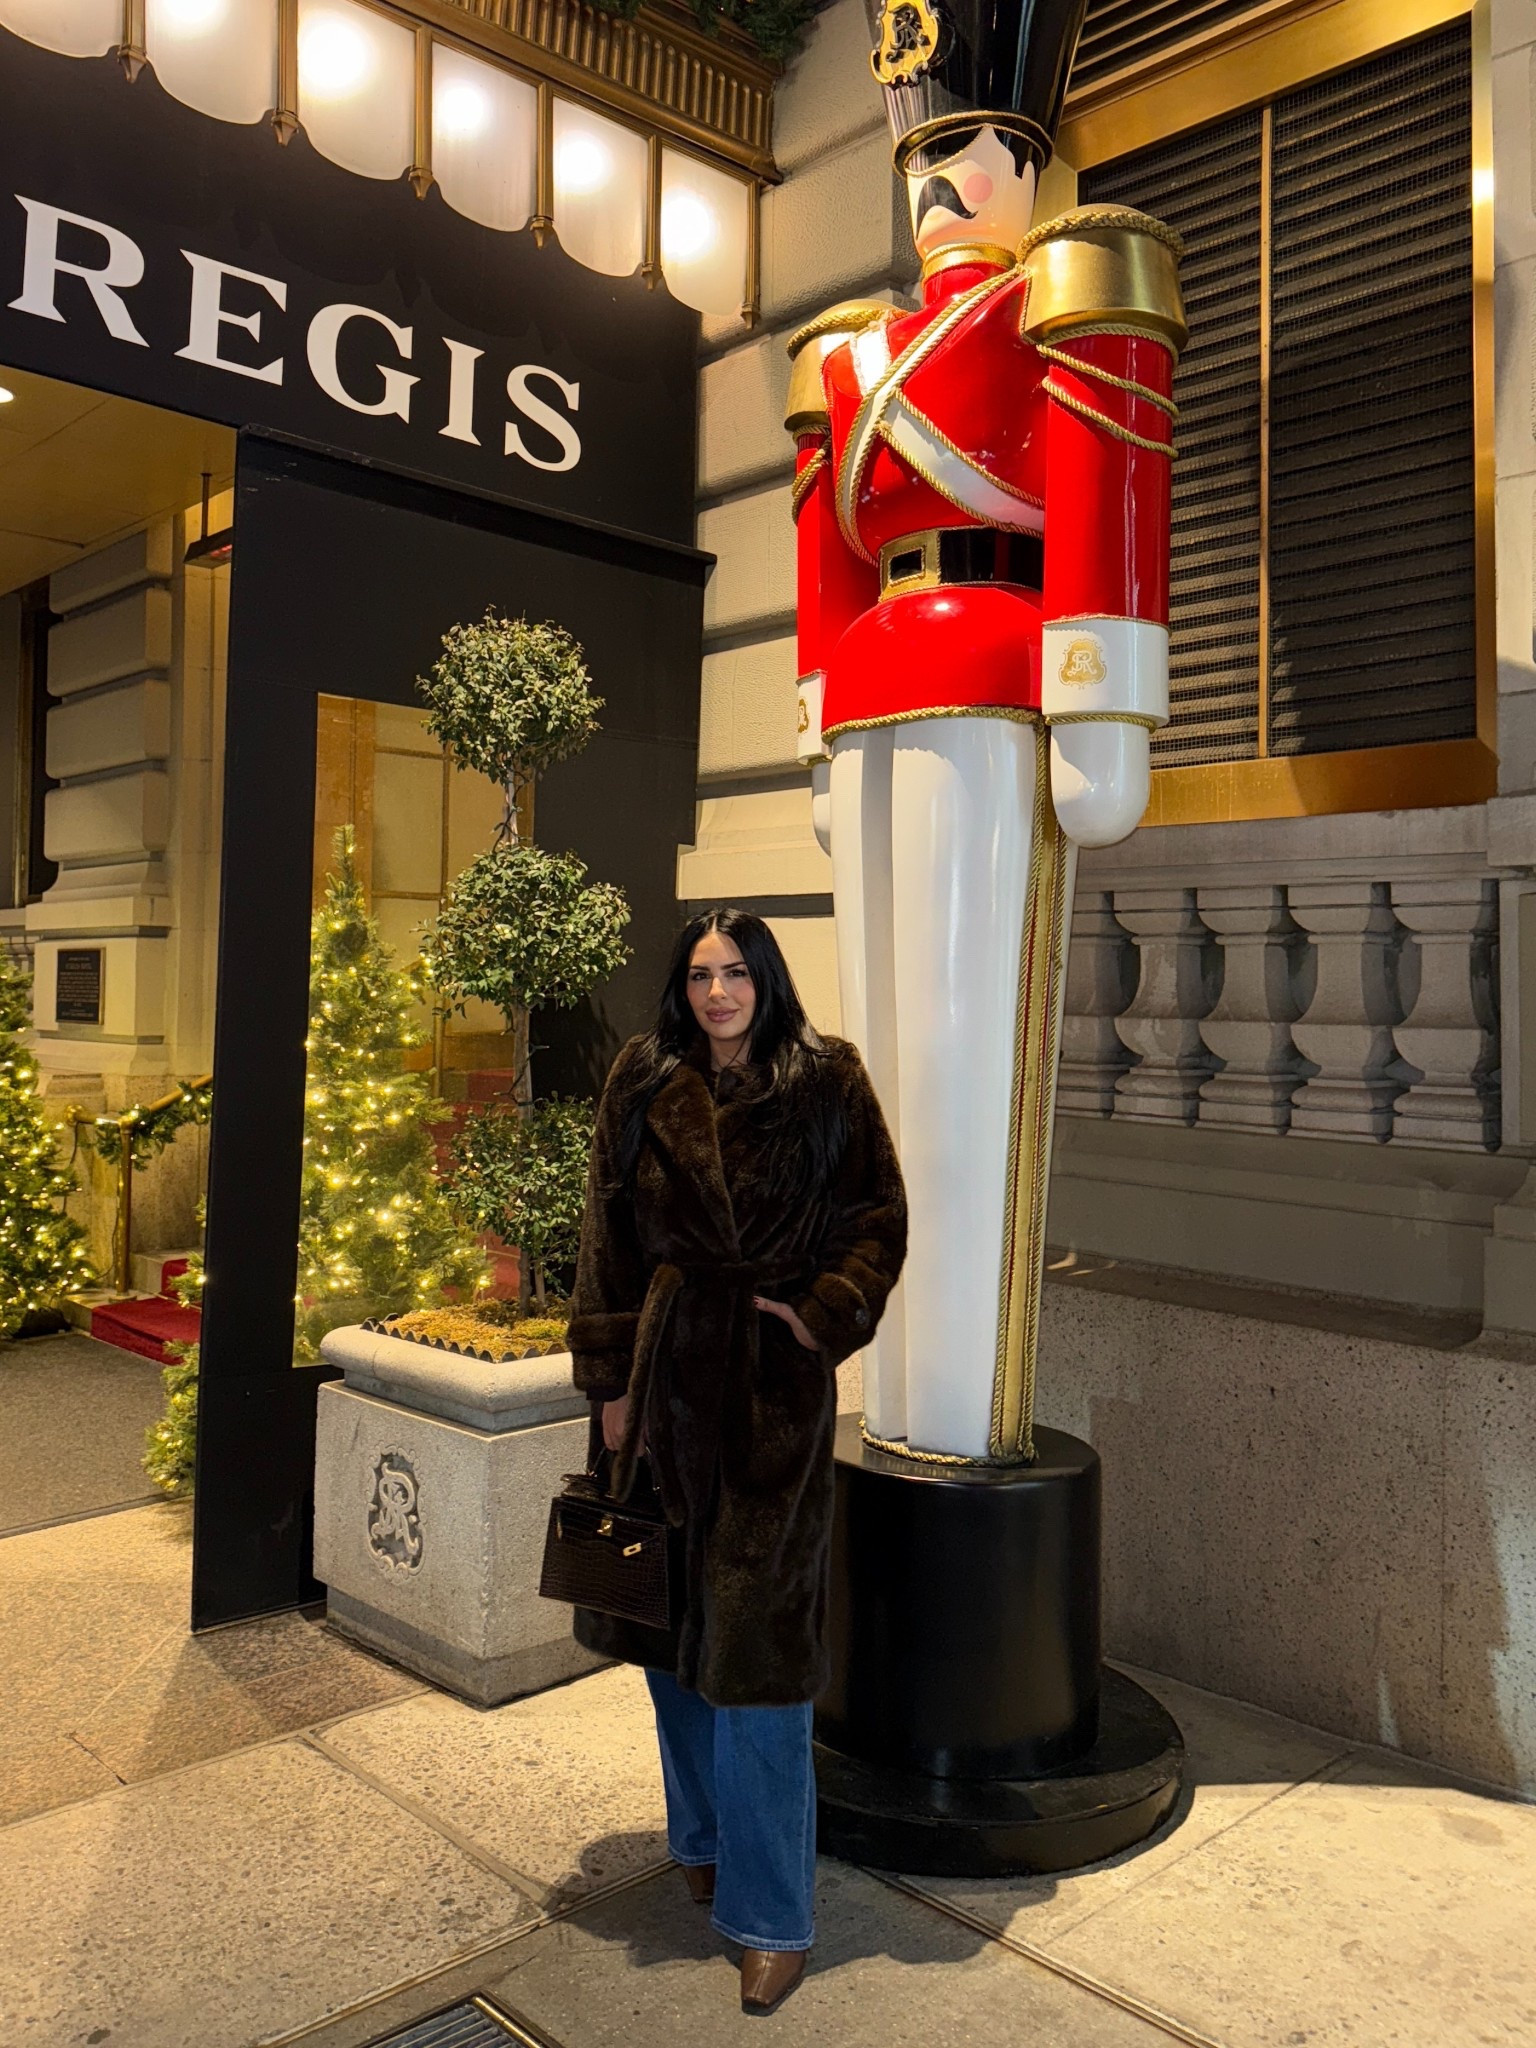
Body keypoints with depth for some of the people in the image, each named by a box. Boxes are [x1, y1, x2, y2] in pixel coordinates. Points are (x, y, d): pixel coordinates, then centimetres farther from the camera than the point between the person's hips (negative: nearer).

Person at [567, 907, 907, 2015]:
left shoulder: (827, 1083, -4)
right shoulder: (644, 1085, 1)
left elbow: (879, 1218, 1)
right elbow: (611, 1236, 3)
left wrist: (824, 1313, -12)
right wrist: (610, 1378, 0)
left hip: (774, 1379, -3)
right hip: (668, 1370, 3)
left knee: (754, 1639, -1)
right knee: (669, 1616, 15)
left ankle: (773, 1913, 13)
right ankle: (707, 1834, 38)